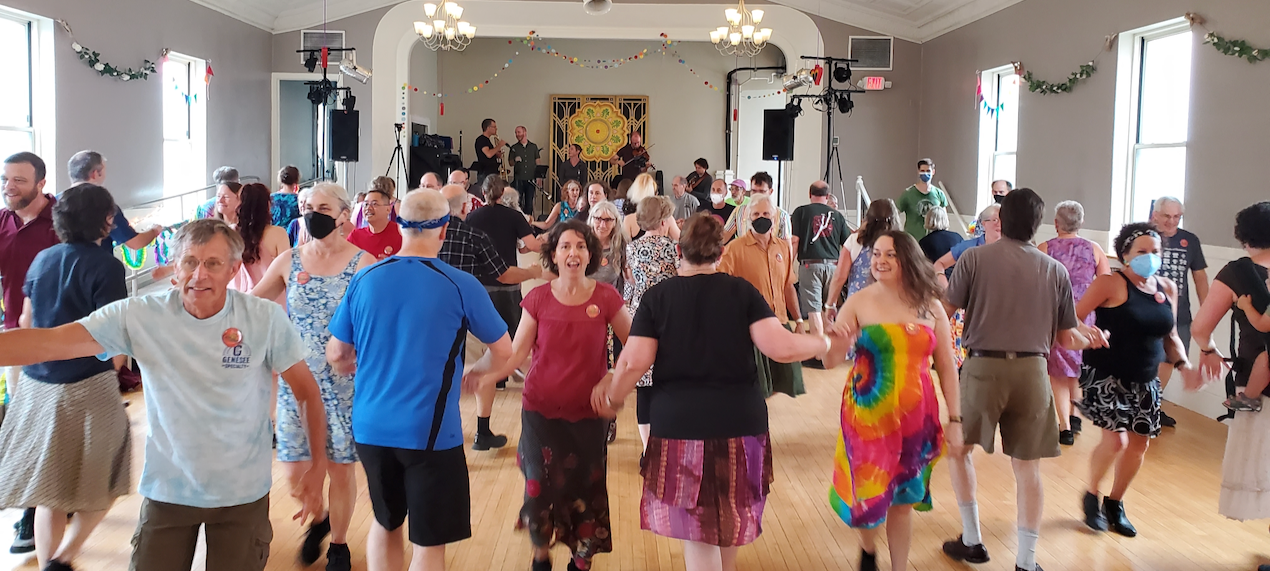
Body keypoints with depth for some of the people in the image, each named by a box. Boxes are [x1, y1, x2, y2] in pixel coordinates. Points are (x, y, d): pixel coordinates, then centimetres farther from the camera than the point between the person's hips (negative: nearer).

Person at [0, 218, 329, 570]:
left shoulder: (266, 318, -12)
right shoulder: (139, 316, -11)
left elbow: (306, 390, -4)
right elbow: (48, 343, -18)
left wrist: (318, 466, -7)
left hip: (243, 492, 0)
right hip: (166, 489, 1)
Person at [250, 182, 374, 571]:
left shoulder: (363, 263, -8)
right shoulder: (289, 261, 2)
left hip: (343, 384, -3)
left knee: (340, 466, 6)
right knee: (295, 471, 5)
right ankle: (319, 519, 39)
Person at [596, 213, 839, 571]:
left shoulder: (656, 297, -2)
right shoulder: (742, 291, -2)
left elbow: (634, 363, -8)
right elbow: (781, 348, -11)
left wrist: (613, 400, 10)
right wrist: (824, 344, 7)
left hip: (678, 422, -1)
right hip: (740, 422, 2)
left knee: (696, 532, 6)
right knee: (731, 518, 22)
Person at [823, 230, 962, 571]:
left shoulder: (931, 307, 1)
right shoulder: (859, 303, -5)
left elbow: (946, 367, 5)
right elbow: (831, 361, -7)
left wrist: (955, 420, 3)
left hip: (915, 416, 1)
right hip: (867, 416, -1)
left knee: (902, 499, 10)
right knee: (868, 496, 5)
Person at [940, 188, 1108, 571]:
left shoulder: (974, 258, -4)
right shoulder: (1055, 270, 4)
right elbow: (1067, 338, 8)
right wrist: (1091, 338, 29)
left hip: (984, 367, -2)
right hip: (1032, 371, 2)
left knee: (956, 448, 19)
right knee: (1027, 468, 11)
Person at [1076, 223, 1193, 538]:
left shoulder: (1168, 288, 6)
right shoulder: (1111, 284, -13)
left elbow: (1170, 335, 16)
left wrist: (1183, 363, 0)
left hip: (1145, 383, 7)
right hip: (1107, 378, -6)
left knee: (1139, 444, 9)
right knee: (1116, 440, -16)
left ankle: (1115, 504, 31)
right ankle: (1092, 495, 13)